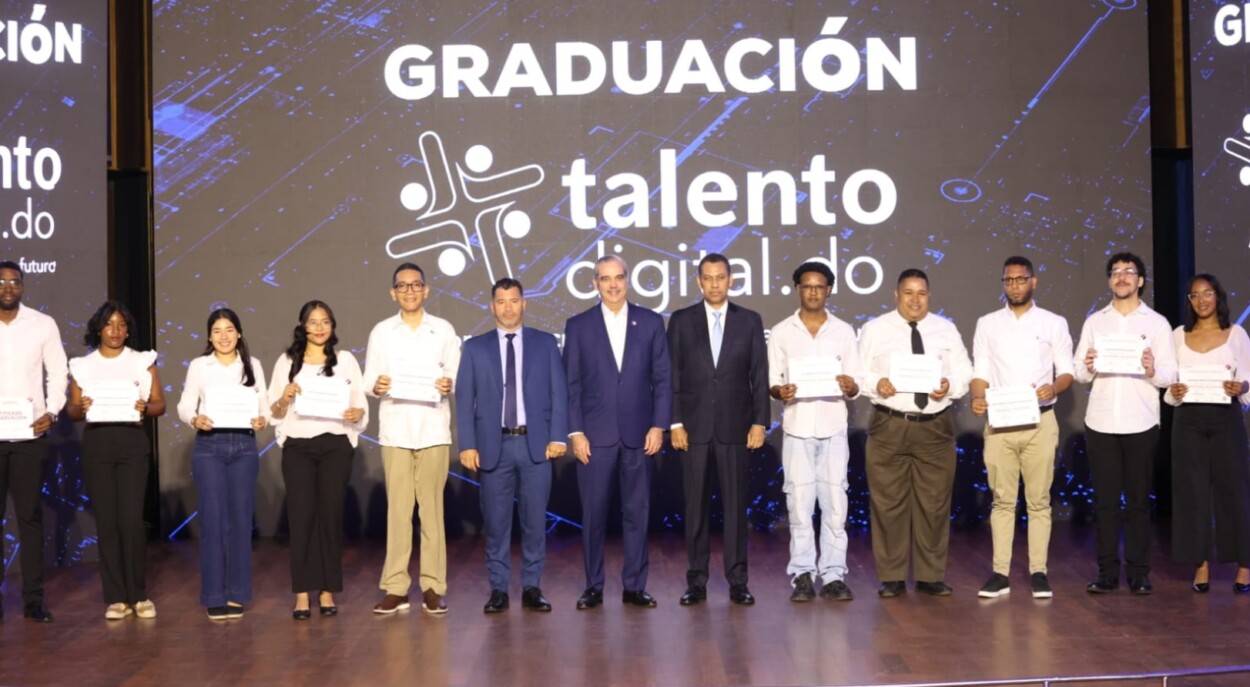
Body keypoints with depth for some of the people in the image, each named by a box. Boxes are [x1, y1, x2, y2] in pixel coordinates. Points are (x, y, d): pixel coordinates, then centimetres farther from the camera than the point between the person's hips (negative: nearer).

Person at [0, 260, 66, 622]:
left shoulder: (43, 324, 3)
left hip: (30, 434, 1)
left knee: (30, 515, 5)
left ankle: (33, 597, 11)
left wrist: (51, 412, -8)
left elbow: (58, 373, 6)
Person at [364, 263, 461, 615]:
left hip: (434, 429, 0)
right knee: (398, 508, 0)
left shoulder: (443, 329, 7)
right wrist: (376, 386, -16)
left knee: (432, 507, 0)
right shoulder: (381, 331, 8)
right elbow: (369, 378, 6)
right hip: (395, 431, 0)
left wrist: (449, 384, -16)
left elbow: (456, 373, 6)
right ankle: (396, 588, 5)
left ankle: (432, 587, 6)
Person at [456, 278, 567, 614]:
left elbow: (559, 393, 5)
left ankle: (532, 587, 13)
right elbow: (464, 399, 4)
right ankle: (498, 589, 12)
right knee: (496, 521, 3)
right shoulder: (475, 347, 8)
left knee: (535, 519, 3)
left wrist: (558, 436, -4)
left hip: (536, 444, 0)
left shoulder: (545, 343, 8)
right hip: (494, 445, 0)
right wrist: (467, 444, -5)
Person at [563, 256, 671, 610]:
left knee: (637, 512, 5)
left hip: (639, 434, 1)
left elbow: (663, 378, 5)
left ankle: (634, 586, 14)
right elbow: (571, 384, 3)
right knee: (593, 513, 3)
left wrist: (659, 425, -3)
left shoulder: (651, 322, 7)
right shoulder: (578, 326, 4)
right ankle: (593, 587, 12)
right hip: (595, 435, -1)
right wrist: (575, 432, -5)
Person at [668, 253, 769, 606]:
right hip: (694, 426, 0)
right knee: (695, 505, 3)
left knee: (736, 504, 2)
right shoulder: (681, 321, 5)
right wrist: (675, 423, -4)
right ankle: (696, 580, 10)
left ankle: (737, 581, 9)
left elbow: (759, 375, 4)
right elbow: (672, 375, 3)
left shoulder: (750, 321, 6)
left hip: (735, 427, 0)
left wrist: (759, 422, -2)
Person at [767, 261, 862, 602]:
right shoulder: (781, 332, 5)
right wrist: (780, 392, -17)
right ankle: (802, 575, 7)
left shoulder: (843, 331, 8)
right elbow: (771, 380, 4)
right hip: (797, 427, -1)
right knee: (799, 504, 1)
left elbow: (856, 384, 7)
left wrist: (850, 387, -15)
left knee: (835, 502, 0)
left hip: (833, 428, 1)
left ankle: (833, 575, 6)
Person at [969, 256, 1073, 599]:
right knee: (1002, 499, 3)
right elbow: (981, 372, 5)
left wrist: (1053, 388, -19)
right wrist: (977, 398, -16)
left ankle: (1038, 571, 8)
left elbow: (1066, 371, 3)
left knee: (1039, 500, 2)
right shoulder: (987, 324, 9)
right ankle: (1000, 573, 5)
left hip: (1040, 421, -1)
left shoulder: (1054, 323, 6)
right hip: (999, 422, 1)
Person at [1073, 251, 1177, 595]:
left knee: (1139, 501, 3)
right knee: (1105, 501, 4)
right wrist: (1087, 368, -15)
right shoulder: (1094, 322, 10)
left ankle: (1139, 573, 8)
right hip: (1101, 423, 2)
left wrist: (1153, 370, -21)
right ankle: (1107, 572, 9)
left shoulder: (1157, 323, 4)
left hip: (1140, 424, -2)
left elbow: (1170, 375, -1)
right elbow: (1078, 372, 7)